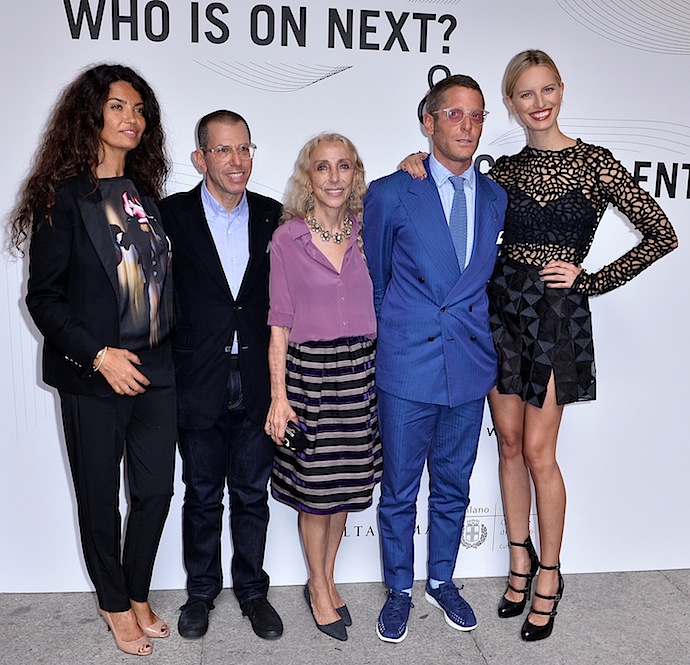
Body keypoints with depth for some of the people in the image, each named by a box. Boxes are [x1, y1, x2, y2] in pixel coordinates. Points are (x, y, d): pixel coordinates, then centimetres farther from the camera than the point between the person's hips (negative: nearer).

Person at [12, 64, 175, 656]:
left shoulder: (145, 196, 10)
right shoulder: (63, 196, -6)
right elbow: (43, 296, -8)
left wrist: (167, 351, 5)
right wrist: (98, 355, -16)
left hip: (154, 371, 5)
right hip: (94, 377, -5)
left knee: (156, 490, 10)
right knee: (100, 498, 10)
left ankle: (138, 596, 32)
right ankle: (116, 607, 31)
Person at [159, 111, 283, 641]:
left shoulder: (273, 217, 3)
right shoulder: (172, 215, -4)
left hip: (257, 383, 2)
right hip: (199, 383, -1)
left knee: (252, 493, 14)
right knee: (202, 496, 14)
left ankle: (252, 588, 33)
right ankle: (201, 591, 34)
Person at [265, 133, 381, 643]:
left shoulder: (367, 232, 7)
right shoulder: (288, 238, -3)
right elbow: (280, 323, -4)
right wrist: (278, 395, -7)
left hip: (362, 372, 4)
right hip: (309, 371, -3)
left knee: (346, 486, 14)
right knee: (316, 490, 7)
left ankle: (327, 579, 36)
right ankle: (320, 589, 30)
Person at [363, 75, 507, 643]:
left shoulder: (498, 198, 6)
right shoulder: (390, 194, -4)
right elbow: (374, 282, 5)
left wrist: (478, 334, 13)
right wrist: (387, 342, 9)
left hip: (471, 366, 3)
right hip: (407, 368, -3)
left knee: (453, 486, 17)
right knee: (399, 489, 9)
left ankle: (442, 580, 38)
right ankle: (399, 590, 31)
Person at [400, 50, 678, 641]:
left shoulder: (595, 163, -4)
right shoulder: (506, 169, 8)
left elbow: (662, 235, -5)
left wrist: (589, 280, -8)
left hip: (557, 313, -4)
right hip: (503, 305, 4)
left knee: (538, 451, 0)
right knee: (510, 444, 11)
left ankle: (549, 573, 20)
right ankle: (520, 559, 29)